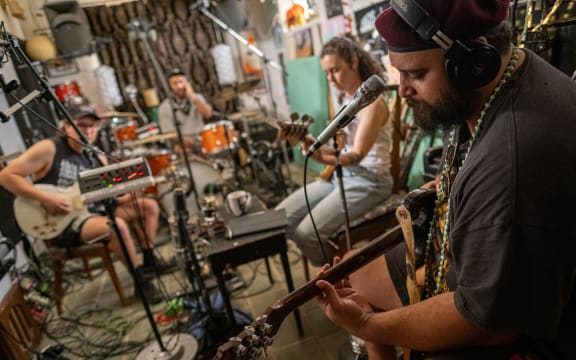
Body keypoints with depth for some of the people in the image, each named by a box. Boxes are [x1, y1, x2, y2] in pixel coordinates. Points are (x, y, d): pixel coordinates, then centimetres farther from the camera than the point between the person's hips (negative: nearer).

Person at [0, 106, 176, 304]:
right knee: (117, 225, -34)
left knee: (149, 206, 4)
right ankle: (141, 281, -15)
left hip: (89, 211, 8)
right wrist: (46, 199, -23)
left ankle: (149, 261, 10)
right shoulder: (48, 148, -12)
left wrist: (124, 197, -9)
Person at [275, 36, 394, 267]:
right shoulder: (346, 99, 10)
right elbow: (344, 147, 11)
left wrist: (325, 159, -44)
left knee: (307, 233, -23)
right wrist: (317, 146, -7)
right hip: (342, 174, 8)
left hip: (369, 181, -8)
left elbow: (358, 154, -25)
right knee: (280, 217, -3)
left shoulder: (372, 102, -15)